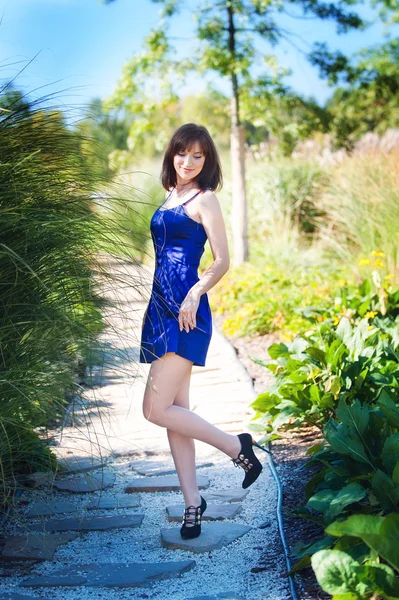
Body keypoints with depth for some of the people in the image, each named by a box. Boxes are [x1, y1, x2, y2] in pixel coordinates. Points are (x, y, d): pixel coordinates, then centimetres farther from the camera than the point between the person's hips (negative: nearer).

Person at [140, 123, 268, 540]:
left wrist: (194, 295, -24)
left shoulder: (205, 199, -4)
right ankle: (192, 501, 14)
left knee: (157, 409, -12)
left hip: (186, 312, -8)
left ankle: (236, 447, 4)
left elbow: (222, 261, -10)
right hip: (162, 310, 8)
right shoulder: (170, 197, 19)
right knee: (175, 410, 7)